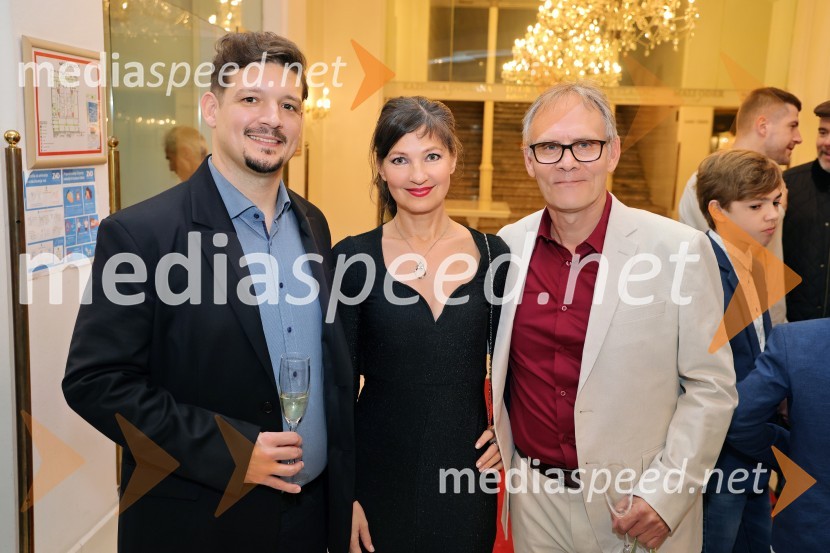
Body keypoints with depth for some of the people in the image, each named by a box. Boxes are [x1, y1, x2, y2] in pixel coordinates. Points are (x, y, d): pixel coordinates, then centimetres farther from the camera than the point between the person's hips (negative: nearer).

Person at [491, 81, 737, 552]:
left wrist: (667, 493, -13)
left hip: (639, 509, -2)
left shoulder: (682, 249, -13)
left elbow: (712, 386, -8)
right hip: (533, 496, 3)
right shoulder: (508, 245, -3)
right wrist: (498, 442, 5)